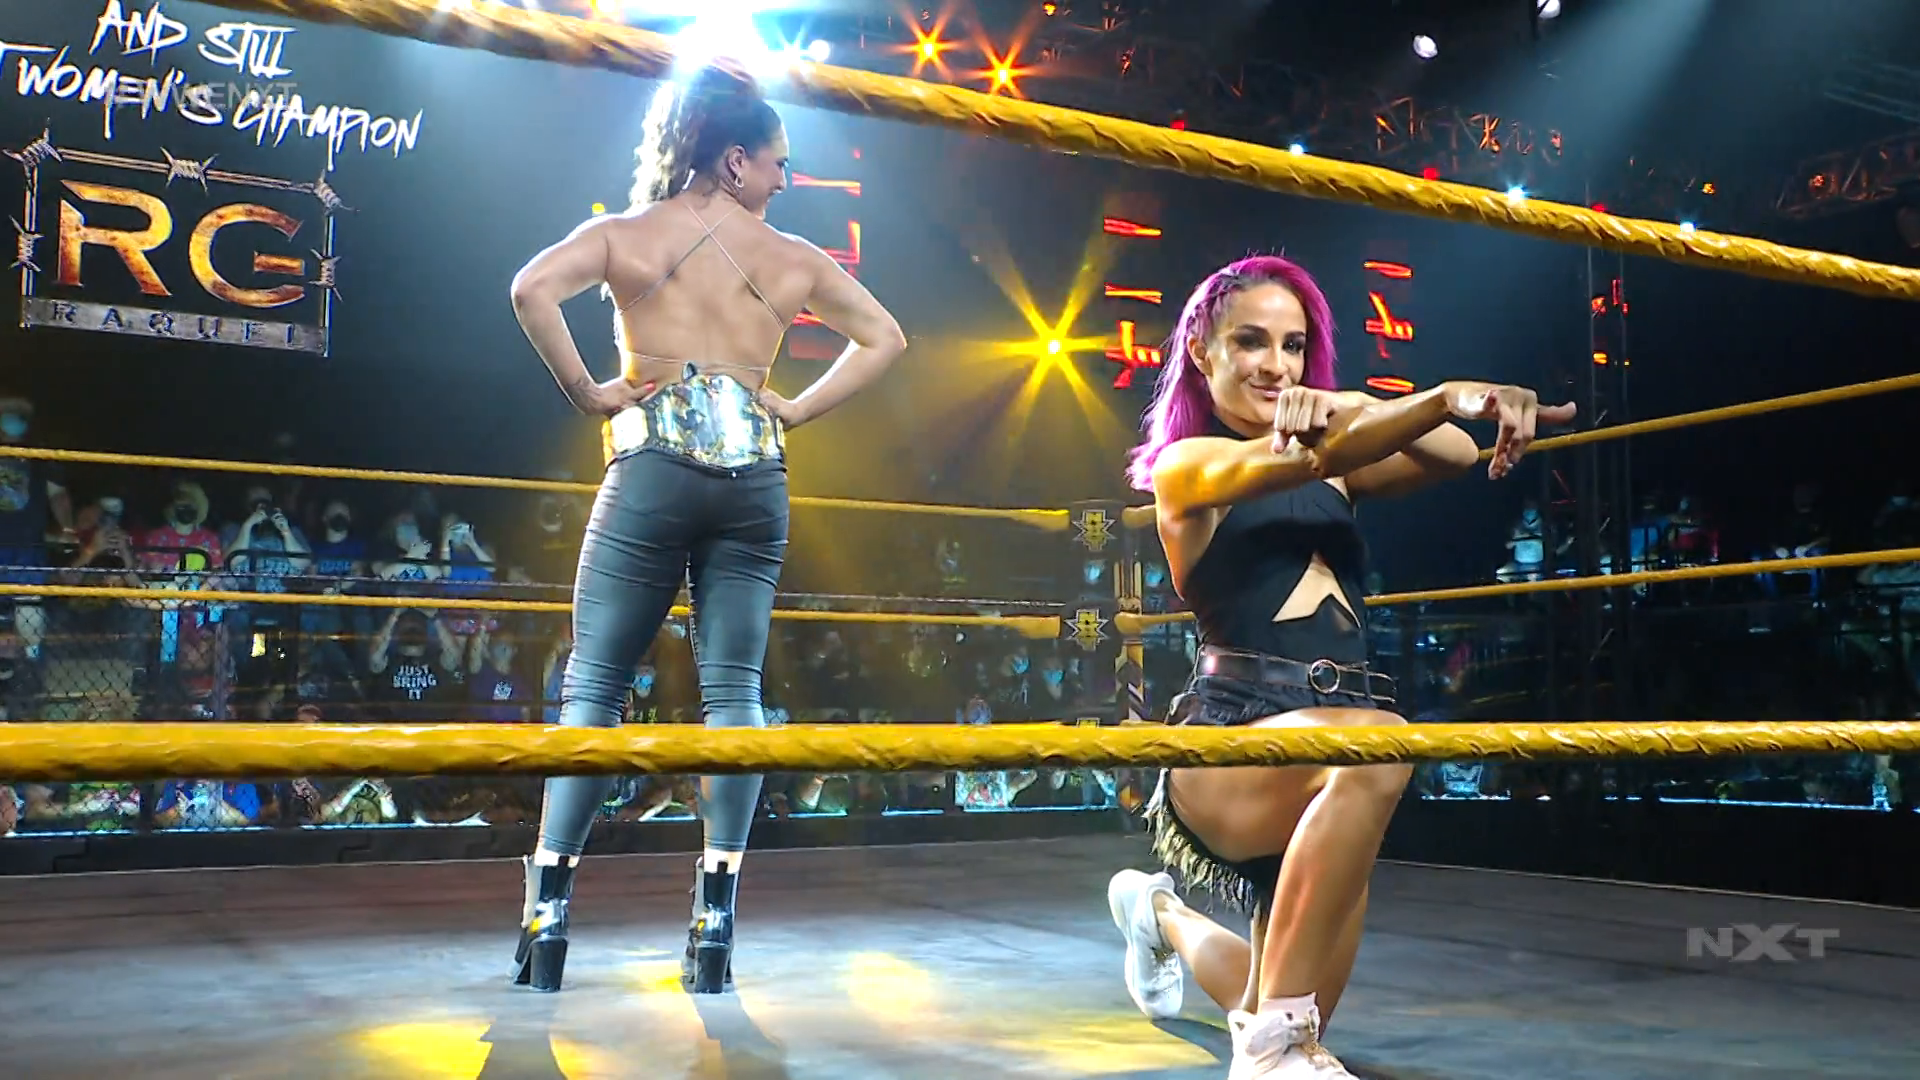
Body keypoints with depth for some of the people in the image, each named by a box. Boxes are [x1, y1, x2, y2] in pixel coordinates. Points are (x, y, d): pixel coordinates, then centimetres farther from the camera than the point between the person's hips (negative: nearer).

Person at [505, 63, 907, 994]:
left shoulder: (627, 233, 5)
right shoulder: (792, 259, 10)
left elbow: (532, 288, -12)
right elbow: (885, 338, 16)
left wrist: (584, 391, -2)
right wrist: (796, 410, 12)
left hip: (653, 464, -1)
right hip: (754, 473, 2)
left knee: (593, 682, 2)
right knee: (732, 687, 3)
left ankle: (547, 915, -2)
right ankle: (716, 916, 0)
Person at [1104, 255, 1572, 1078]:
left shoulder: (1333, 473, 17)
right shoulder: (1186, 465, 0)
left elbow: (1453, 455, 0)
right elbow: (1297, 459, -21)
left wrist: (1345, 407, -16)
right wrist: (1448, 394, -36)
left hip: (1325, 736, 6)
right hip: (1231, 739, -6)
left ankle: (1162, 917, 47)